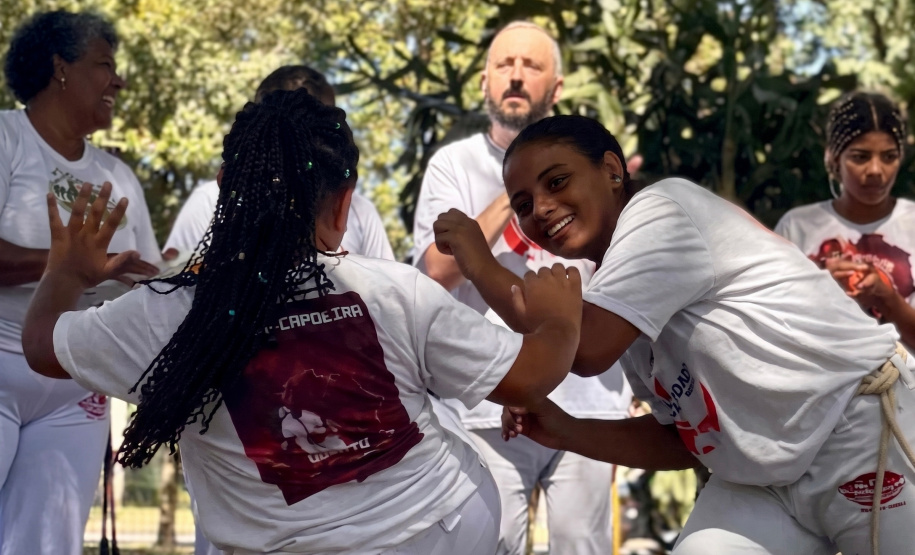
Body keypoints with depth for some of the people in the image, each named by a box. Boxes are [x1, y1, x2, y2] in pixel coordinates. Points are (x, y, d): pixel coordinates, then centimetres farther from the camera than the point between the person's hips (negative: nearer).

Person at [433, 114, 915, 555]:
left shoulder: (659, 210, -12)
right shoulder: (620, 303, 11)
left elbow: (583, 349, -23)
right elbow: (685, 437, 13)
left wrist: (481, 265, -10)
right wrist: (567, 432, 1)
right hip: (768, 479, 8)